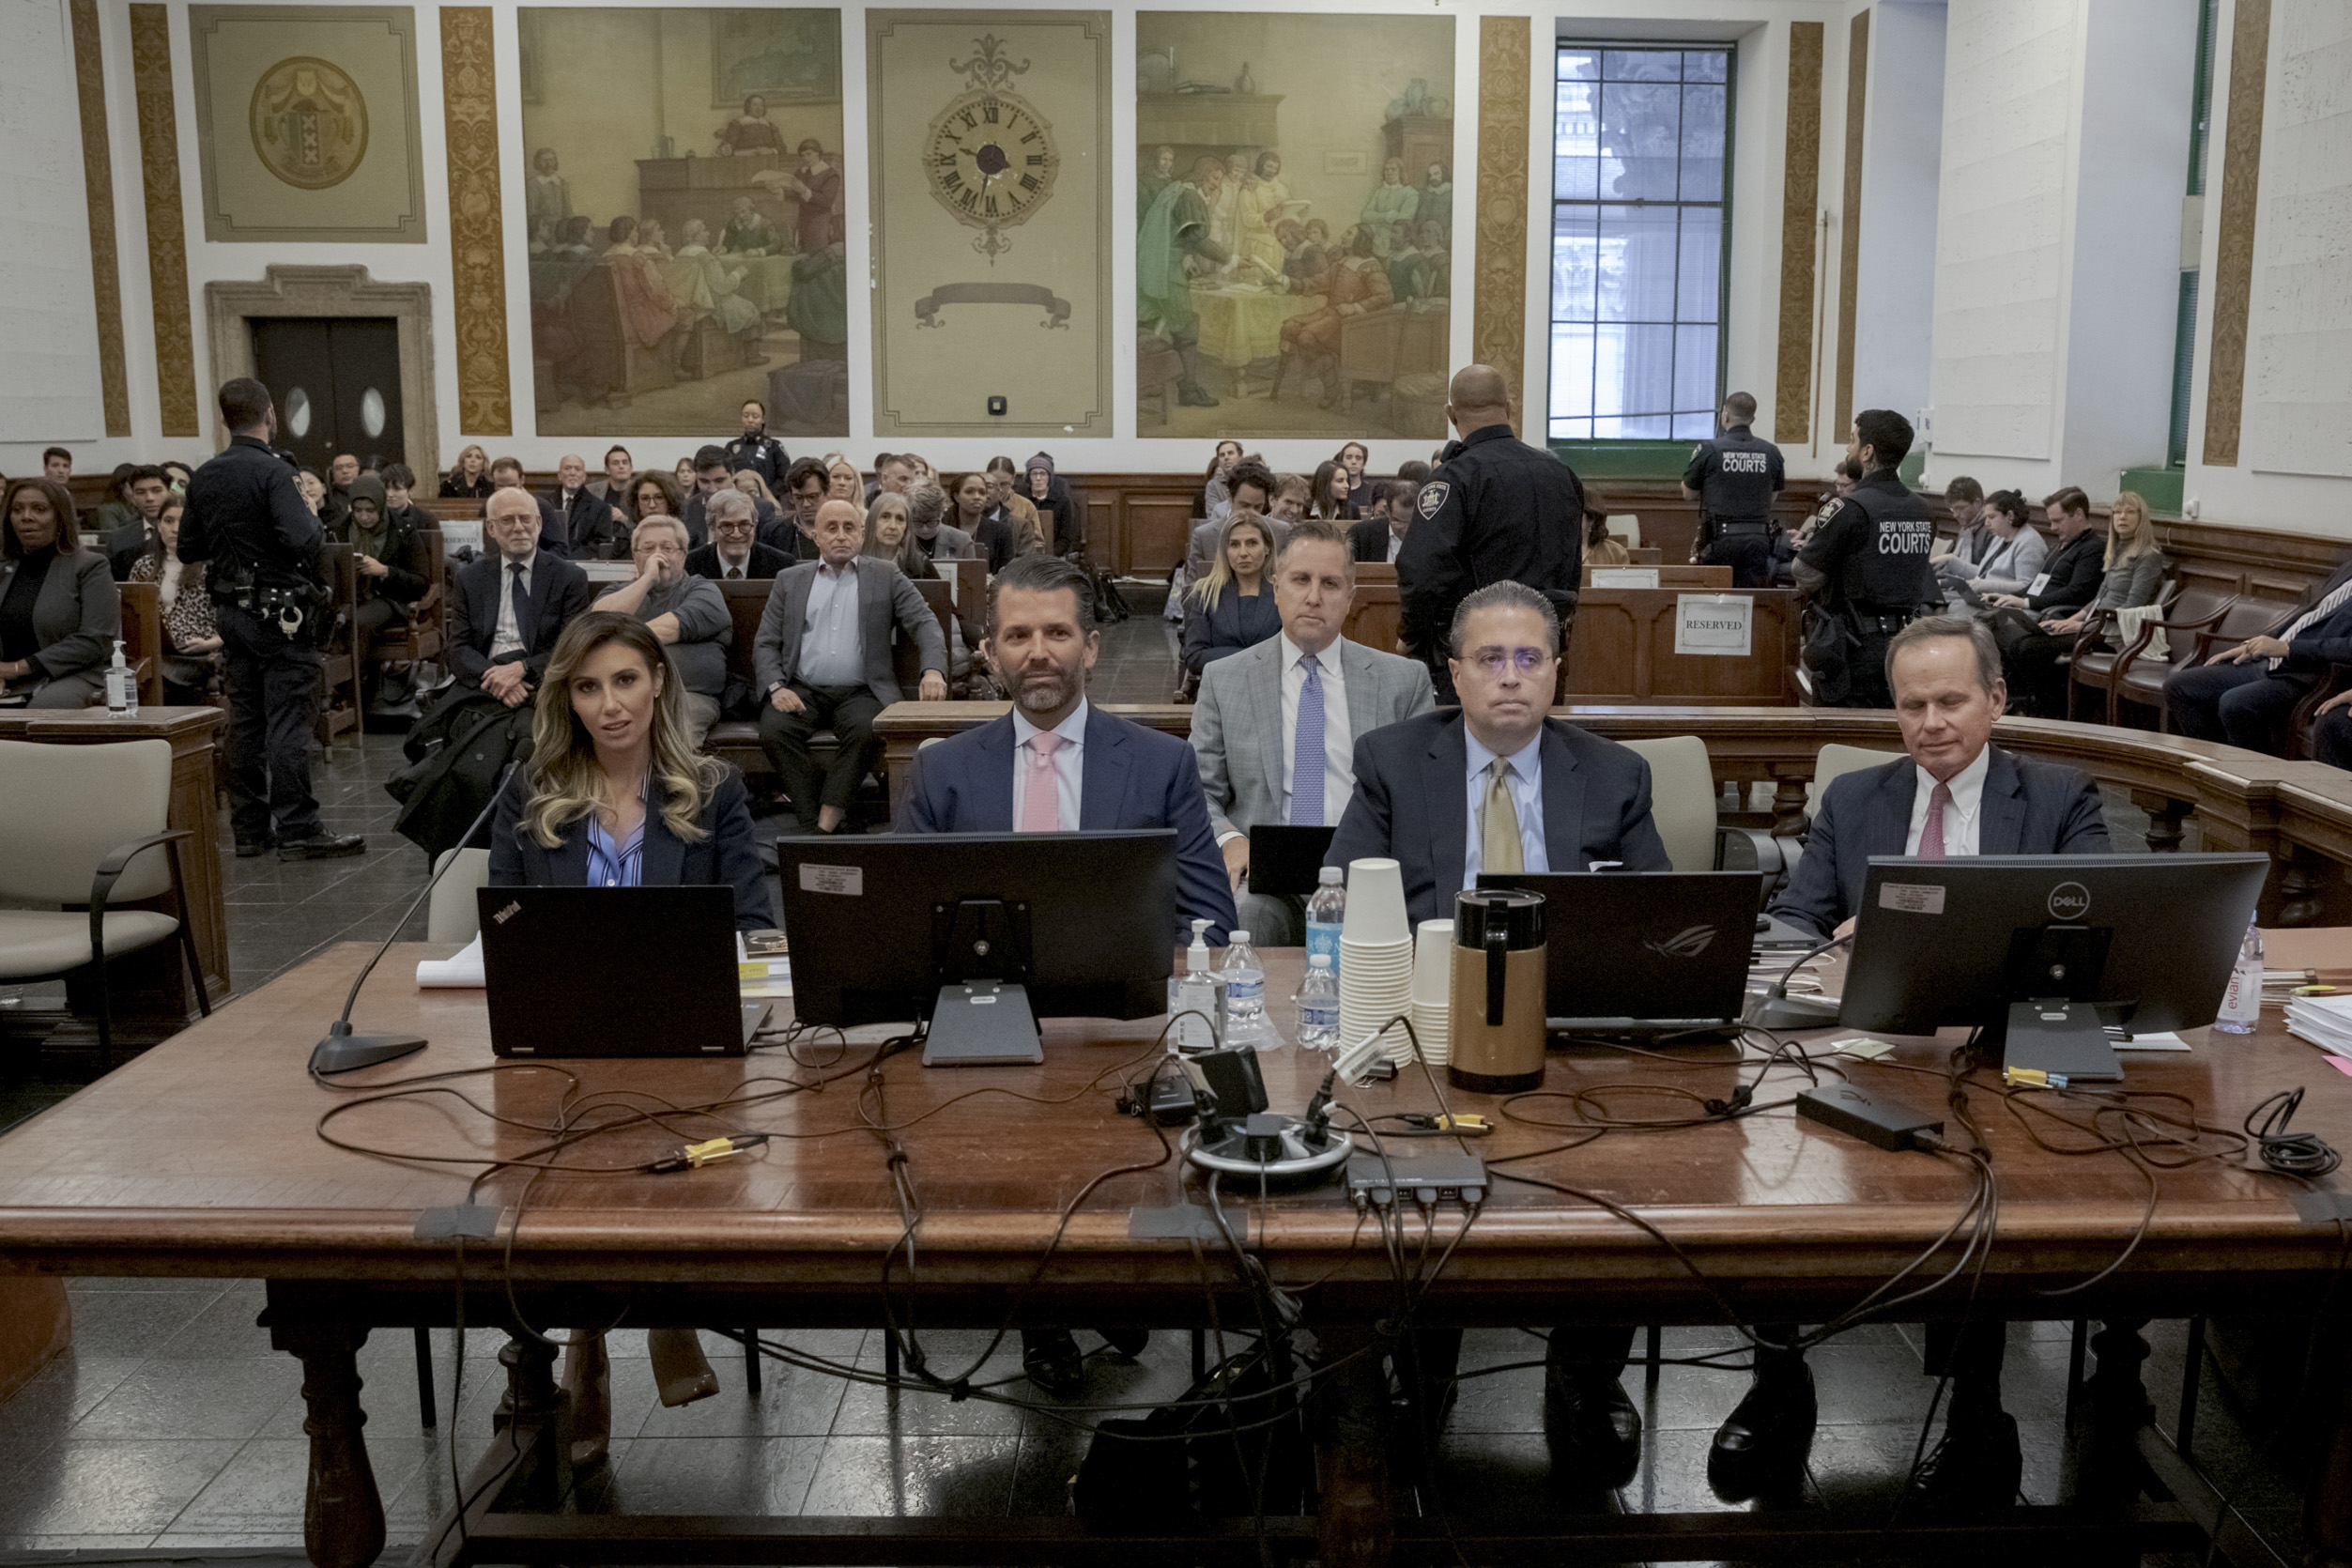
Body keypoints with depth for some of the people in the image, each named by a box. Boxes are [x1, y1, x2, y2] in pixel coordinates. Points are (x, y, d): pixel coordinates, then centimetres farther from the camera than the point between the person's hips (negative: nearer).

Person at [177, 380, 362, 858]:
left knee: (245, 719, 11)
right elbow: (301, 540, -26)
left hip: (232, 613, 7)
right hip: (281, 614, -7)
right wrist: (315, 523, -5)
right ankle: (297, 830, -2)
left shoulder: (204, 478, 8)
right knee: (289, 720, -4)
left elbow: (188, 548, 13)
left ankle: (249, 828, 16)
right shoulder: (272, 472, -15)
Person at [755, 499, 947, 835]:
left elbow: (924, 622, 1)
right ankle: (813, 822, -22)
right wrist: (776, 687, -9)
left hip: (860, 691, -1)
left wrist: (934, 670, -19)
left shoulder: (885, 576, 13)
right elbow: (765, 644, 12)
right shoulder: (790, 581, 16)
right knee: (773, 730, -29)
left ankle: (826, 825, -31)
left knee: (865, 730, -34)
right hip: (802, 690, 1)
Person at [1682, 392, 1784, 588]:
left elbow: (1689, 494, 3)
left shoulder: (1708, 450, -7)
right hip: (1758, 540, 3)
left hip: (1721, 538, -3)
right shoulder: (1771, 452, 4)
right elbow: (1773, 496, 15)